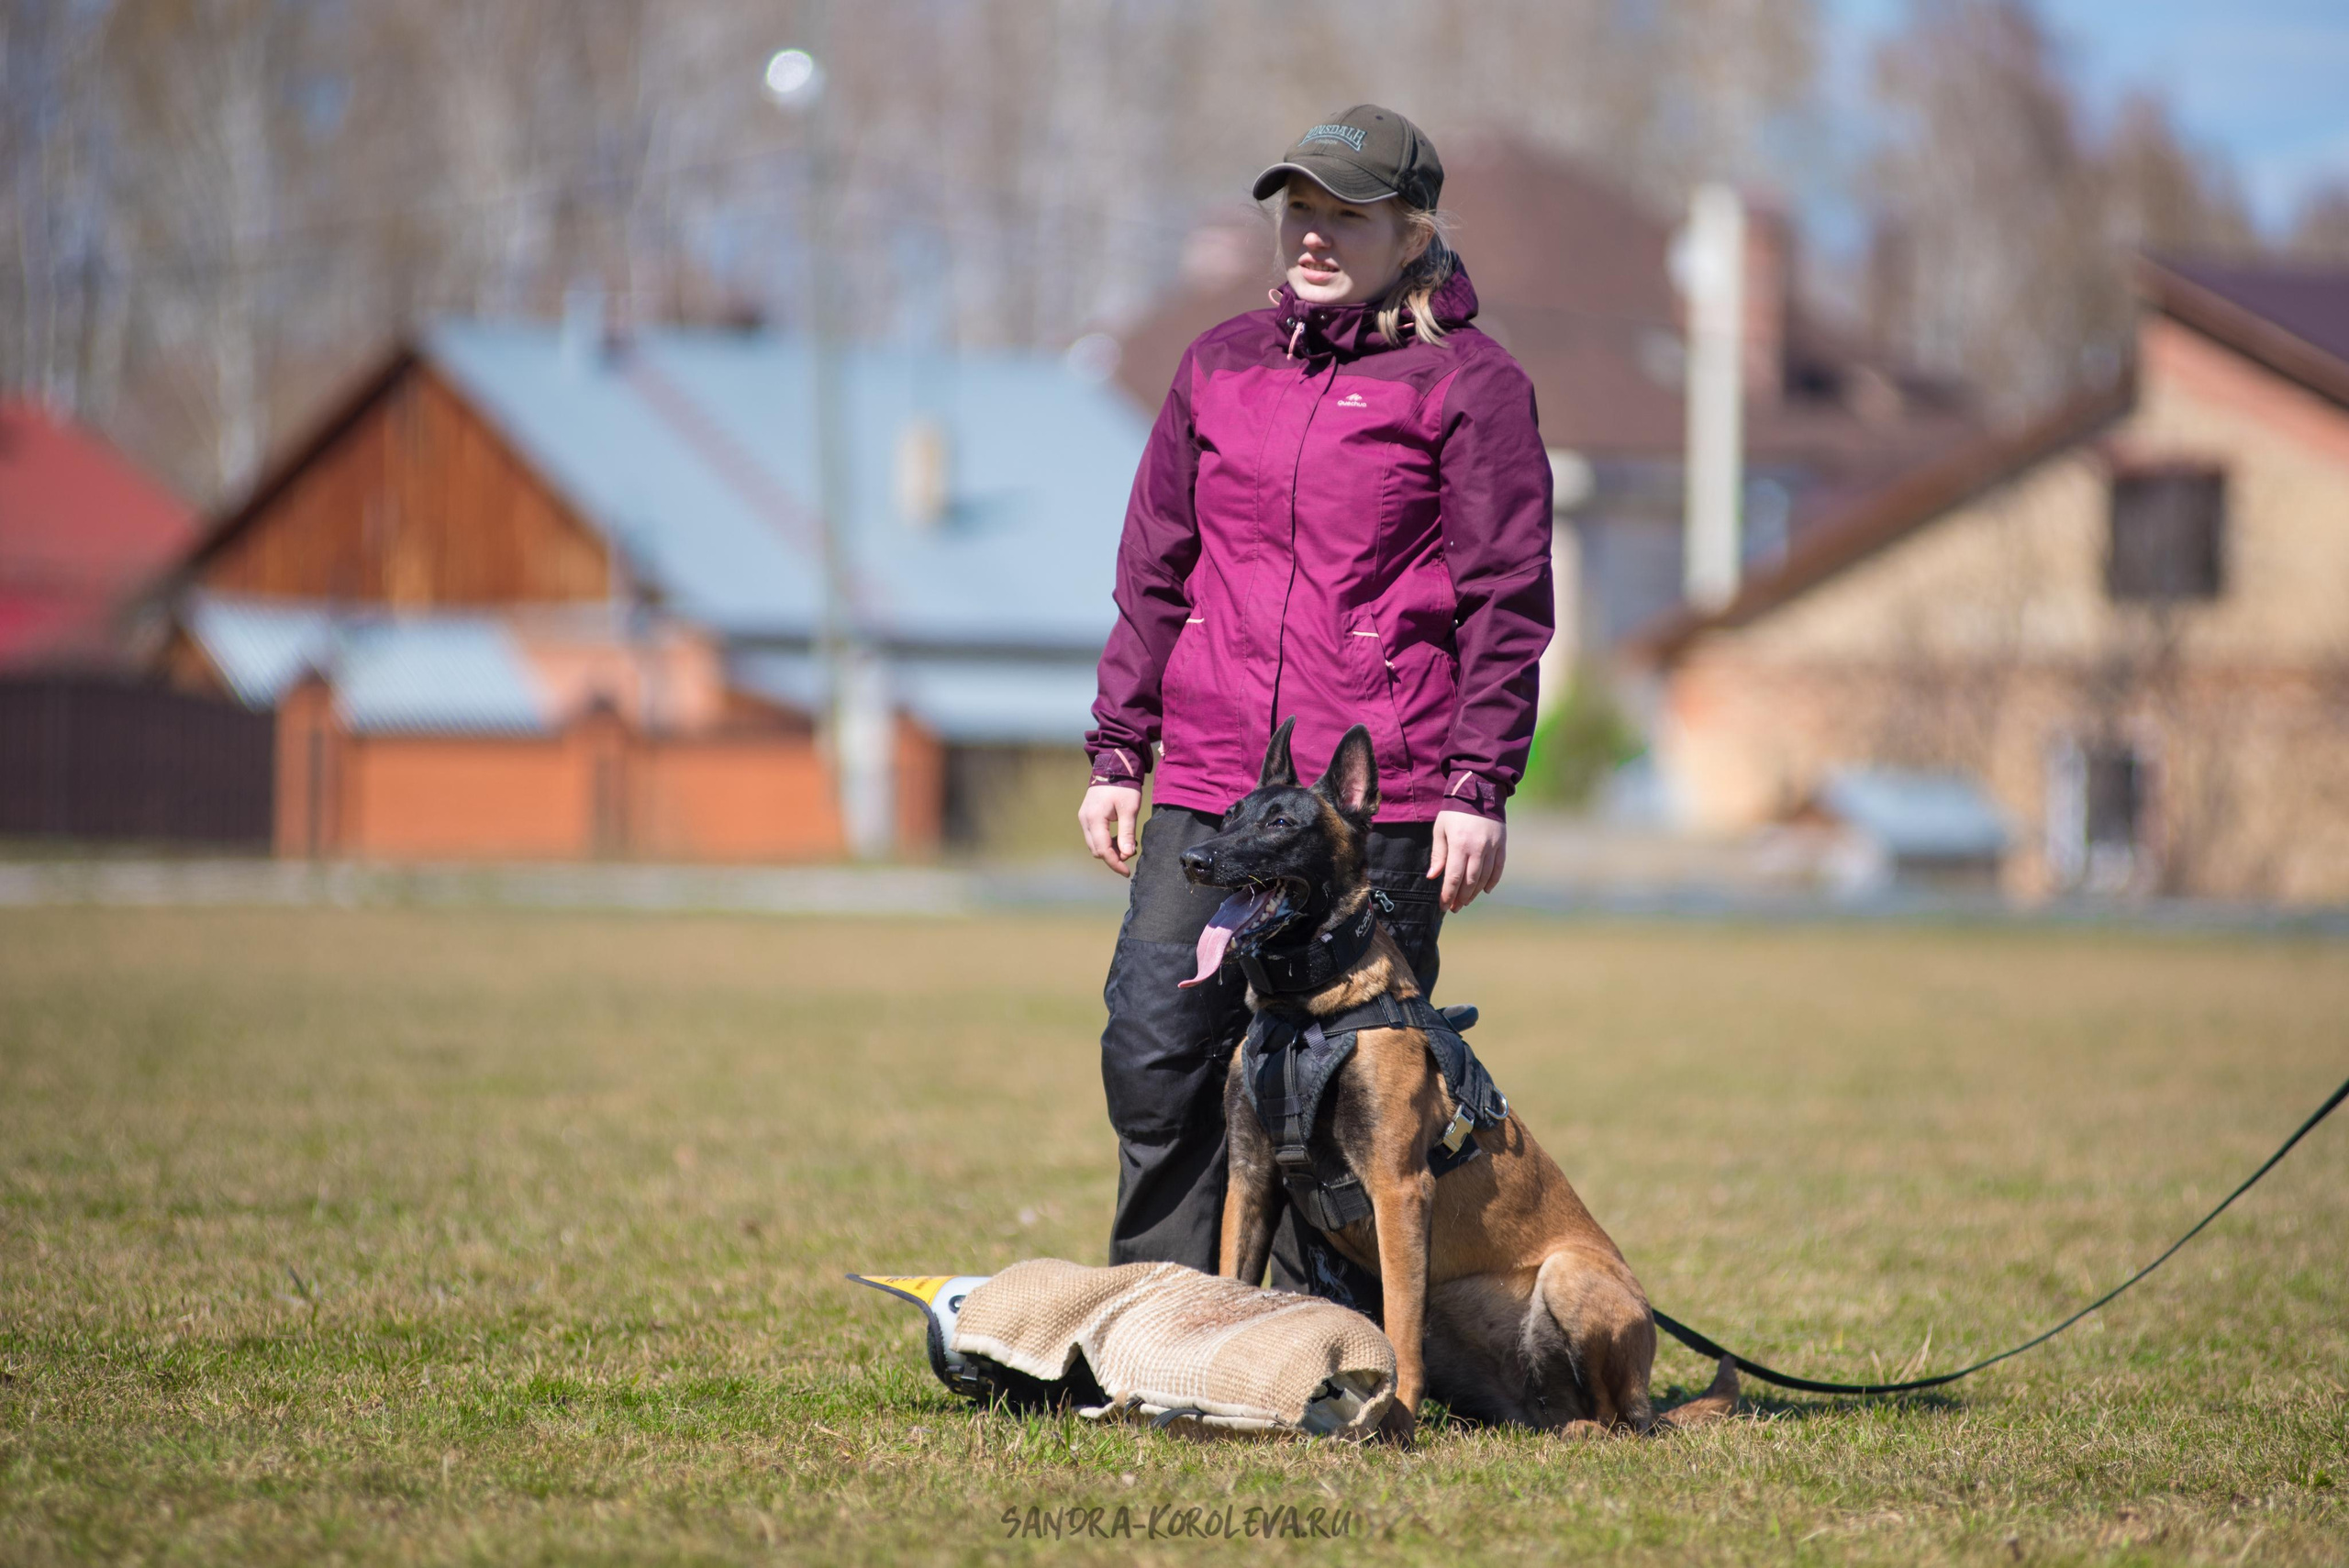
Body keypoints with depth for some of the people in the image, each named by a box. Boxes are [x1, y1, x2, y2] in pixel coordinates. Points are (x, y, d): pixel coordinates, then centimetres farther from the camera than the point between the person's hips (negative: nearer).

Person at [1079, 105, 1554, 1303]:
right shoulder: (1221, 365, 15)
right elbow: (1154, 571, 19)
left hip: (1381, 799, -4)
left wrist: (1479, 789, -10)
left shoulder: (1467, 384, 0)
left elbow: (1506, 601, -3)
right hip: (1207, 793, 4)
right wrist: (1116, 756, 14)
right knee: (1155, 1054, -3)